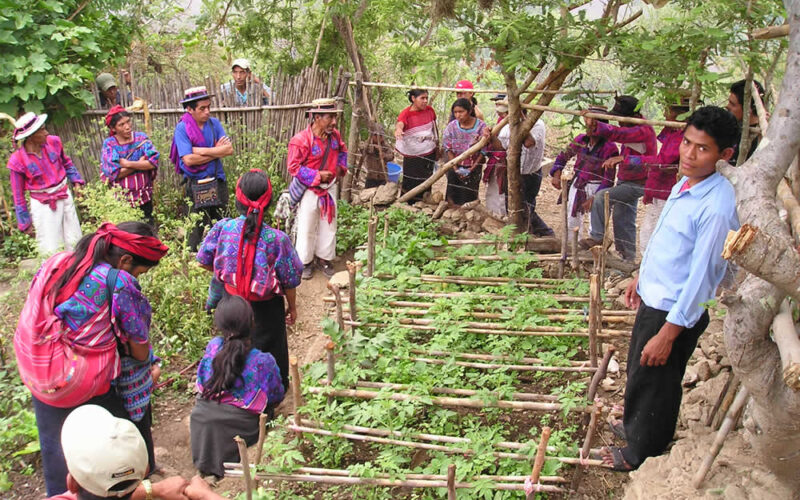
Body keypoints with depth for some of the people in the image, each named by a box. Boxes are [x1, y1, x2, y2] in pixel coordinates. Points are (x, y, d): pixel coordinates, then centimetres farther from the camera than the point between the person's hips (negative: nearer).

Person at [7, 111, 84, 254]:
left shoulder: (53, 142, -9)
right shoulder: (18, 160, -17)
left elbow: (66, 163, 14)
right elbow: (18, 196, -7)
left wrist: (76, 181, 3)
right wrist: (25, 223, -3)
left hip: (65, 197, 4)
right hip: (43, 205, -4)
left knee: (74, 243, 12)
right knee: (50, 251, 1)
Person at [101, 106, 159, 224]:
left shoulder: (141, 138, 0)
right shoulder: (109, 144, -4)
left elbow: (153, 162, -11)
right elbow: (113, 173, -13)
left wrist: (128, 164, -14)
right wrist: (139, 163, -12)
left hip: (144, 197, 2)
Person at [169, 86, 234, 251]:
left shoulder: (214, 123, 3)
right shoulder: (182, 128, -9)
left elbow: (229, 149, -8)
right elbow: (188, 159, -19)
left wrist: (202, 151, -14)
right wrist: (217, 151, -11)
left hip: (217, 182, 4)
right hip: (196, 185, -4)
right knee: (197, 228, 3)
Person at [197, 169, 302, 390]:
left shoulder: (222, 228, -20)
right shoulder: (277, 239, -28)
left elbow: (204, 261, -4)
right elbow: (289, 281, -15)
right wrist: (292, 307, 4)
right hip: (265, 307, -3)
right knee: (271, 347, 22)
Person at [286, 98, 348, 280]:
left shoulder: (335, 135, -3)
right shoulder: (301, 140, -24)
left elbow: (342, 151, 18)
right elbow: (293, 167, -21)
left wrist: (341, 167, 0)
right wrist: (317, 176, -23)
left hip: (329, 188, 6)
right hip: (309, 191, -6)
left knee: (328, 225, 16)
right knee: (307, 228, 7)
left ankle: (325, 258, 33)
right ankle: (306, 262, 24)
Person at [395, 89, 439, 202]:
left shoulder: (430, 110, -1)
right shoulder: (406, 113, -15)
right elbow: (400, 123, -37)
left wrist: (437, 144, 20)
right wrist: (398, 129, -61)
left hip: (429, 153, 4)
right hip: (412, 155, -4)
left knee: (426, 181, 16)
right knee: (411, 184, 2)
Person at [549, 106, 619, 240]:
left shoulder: (610, 148, -19)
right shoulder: (581, 140, -4)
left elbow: (608, 180, -18)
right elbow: (564, 156, 12)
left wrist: (594, 198, -25)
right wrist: (557, 175, -2)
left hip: (596, 189, -6)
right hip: (577, 185, 6)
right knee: (572, 222, 16)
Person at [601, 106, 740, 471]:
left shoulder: (716, 207, -27)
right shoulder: (686, 182, 0)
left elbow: (700, 276, -25)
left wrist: (667, 334, -22)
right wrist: (641, 276, 24)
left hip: (675, 311, -9)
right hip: (654, 298, 9)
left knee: (653, 382, 11)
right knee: (638, 370, 27)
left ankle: (640, 454, 34)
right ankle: (635, 426, 52)